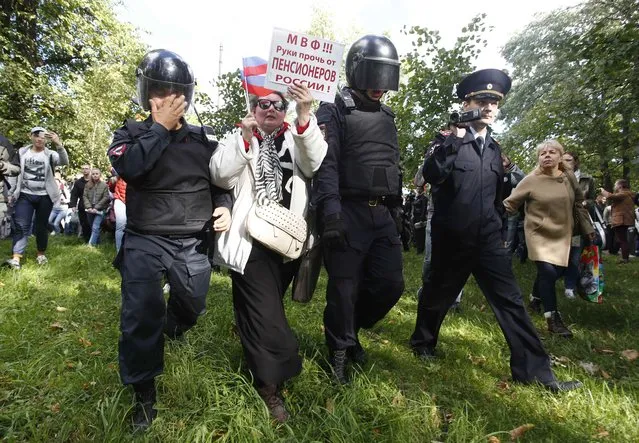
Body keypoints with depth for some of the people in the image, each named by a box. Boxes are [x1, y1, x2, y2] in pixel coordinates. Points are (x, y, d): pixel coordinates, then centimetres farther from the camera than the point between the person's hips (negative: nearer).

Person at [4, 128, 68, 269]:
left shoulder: (50, 154, 0)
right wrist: (12, 192, 8)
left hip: (45, 196, -1)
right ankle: (16, 258, -11)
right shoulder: (22, 152, 9)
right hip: (25, 195, 2)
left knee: (41, 226, 7)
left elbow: (64, 162, -21)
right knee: (21, 226, -6)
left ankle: (41, 254, 20)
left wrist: (58, 144, -36)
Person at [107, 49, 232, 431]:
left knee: (192, 305, 15)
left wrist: (225, 206, -7)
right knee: (141, 317, -4)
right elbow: (128, 167, -23)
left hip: (192, 244, 3)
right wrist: (161, 127, -21)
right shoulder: (131, 134, 0)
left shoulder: (202, 139, 5)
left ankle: (174, 327, 54)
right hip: (145, 241, -2)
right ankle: (144, 394, 18)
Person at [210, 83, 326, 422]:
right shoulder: (238, 140, 7)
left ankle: (265, 375, 43)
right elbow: (220, 176, -9)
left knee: (264, 311, 20)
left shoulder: (298, 140, 8)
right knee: (264, 315, -6)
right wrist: (245, 139, -18)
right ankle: (270, 384, 14)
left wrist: (305, 119, -26)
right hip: (251, 241, -2)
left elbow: (318, 166, -13)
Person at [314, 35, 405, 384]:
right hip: (349, 213, -6)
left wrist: (397, 211, 20)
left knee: (390, 284, 5)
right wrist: (330, 211, -26)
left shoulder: (387, 117, 20)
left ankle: (350, 329, 30)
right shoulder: (334, 111, -2)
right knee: (344, 288, 1)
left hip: (383, 215, 7)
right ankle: (338, 351, 23)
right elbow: (326, 164, -14)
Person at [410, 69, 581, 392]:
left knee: (510, 301, 3)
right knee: (438, 295, 12)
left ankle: (534, 369, 11)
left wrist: (498, 230, 20)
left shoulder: (494, 149, 12)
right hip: (451, 240, -4)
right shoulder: (449, 140, -5)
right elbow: (430, 175, -25)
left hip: (488, 240, 5)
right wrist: (455, 139, -29)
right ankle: (422, 342, 36)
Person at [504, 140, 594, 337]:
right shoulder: (531, 180, -11)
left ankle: (536, 297, 41)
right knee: (548, 272, -14)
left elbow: (578, 204, 12)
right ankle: (553, 318, 2)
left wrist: (587, 228, 14)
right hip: (540, 234, -5)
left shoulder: (569, 177, 2)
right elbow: (510, 204, -8)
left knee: (557, 271, 10)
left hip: (562, 234, 5)